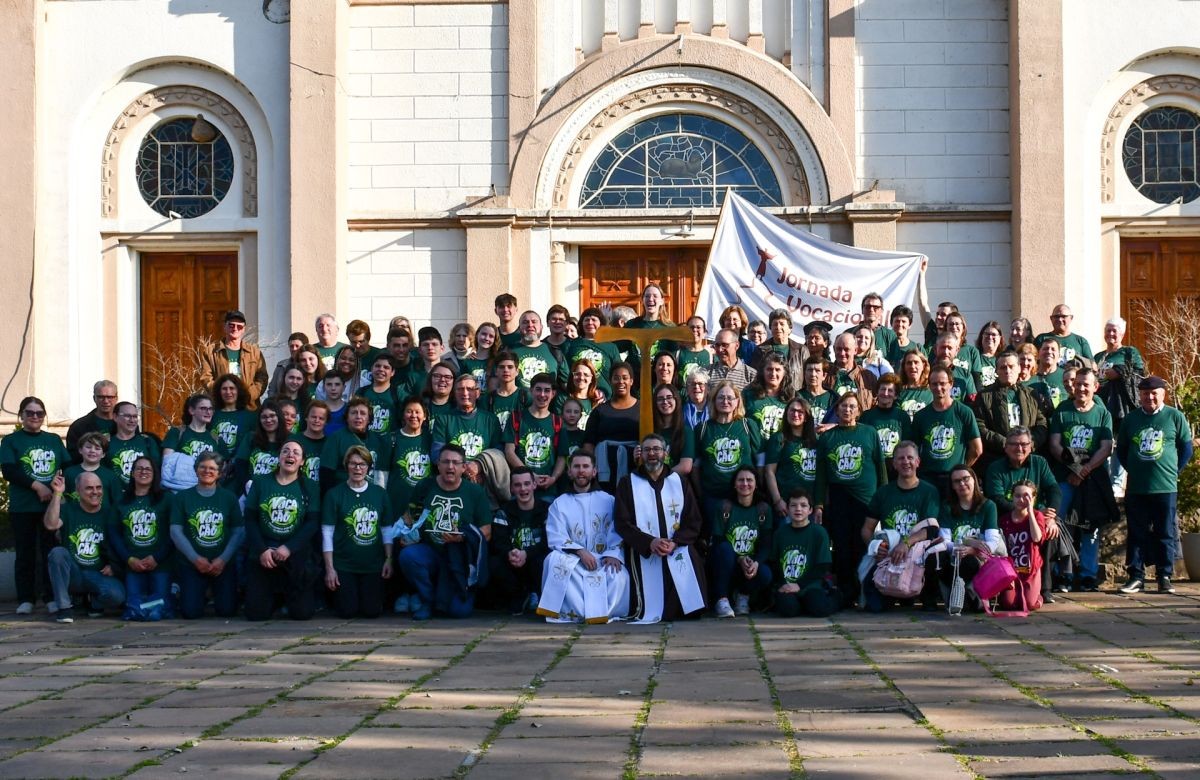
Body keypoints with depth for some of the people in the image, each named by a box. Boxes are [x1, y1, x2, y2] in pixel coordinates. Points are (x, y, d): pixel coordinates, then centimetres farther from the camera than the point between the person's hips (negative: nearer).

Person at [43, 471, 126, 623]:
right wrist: (57, 494, -20)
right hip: (72, 575, 0)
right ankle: (63, 608, -21)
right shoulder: (68, 509, 6)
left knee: (116, 596, -31)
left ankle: (95, 601, 8)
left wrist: (113, 565, -5)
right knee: (58, 552, -30)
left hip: (99, 575, 0)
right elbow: (51, 525, -16)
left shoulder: (110, 512, 8)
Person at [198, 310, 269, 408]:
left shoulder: (254, 351, 14)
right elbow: (206, 378, 3)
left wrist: (248, 395, -11)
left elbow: (262, 378, 6)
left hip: (249, 407, 1)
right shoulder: (210, 351, 11)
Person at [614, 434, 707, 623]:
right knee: (650, 614, -18)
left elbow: (694, 521, 9)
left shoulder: (680, 482, 16)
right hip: (644, 554, -1)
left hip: (678, 550, 1)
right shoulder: (627, 483, 11)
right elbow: (622, 523, 1)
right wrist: (650, 542, -14)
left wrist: (675, 542, -11)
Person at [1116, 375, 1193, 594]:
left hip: (1166, 487, -2)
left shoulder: (1175, 416, 2)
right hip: (1136, 488, 2)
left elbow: (1186, 448, 7)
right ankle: (1136, 576, 9)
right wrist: (1134, 471, 6)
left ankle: (1165, 577, 9)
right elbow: (1121, 450, 16)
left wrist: (1172, 471, 1)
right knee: (1137, 533, 4)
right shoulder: (1131, 418, 8)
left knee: (1165, 534, 2)